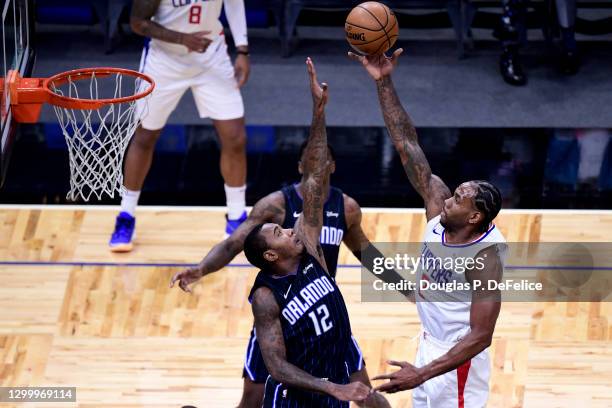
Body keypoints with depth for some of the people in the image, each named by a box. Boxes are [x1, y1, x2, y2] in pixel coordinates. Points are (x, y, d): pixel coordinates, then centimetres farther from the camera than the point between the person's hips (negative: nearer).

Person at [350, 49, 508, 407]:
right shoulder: (439, 207, -10)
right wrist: (384, 83, -18)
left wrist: (422, 374, -34)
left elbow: (481, 336, -29)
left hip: (457, 359, -8)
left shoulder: (485, 258, -28)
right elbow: (408, 143, -10)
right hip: (430, 345, 8)